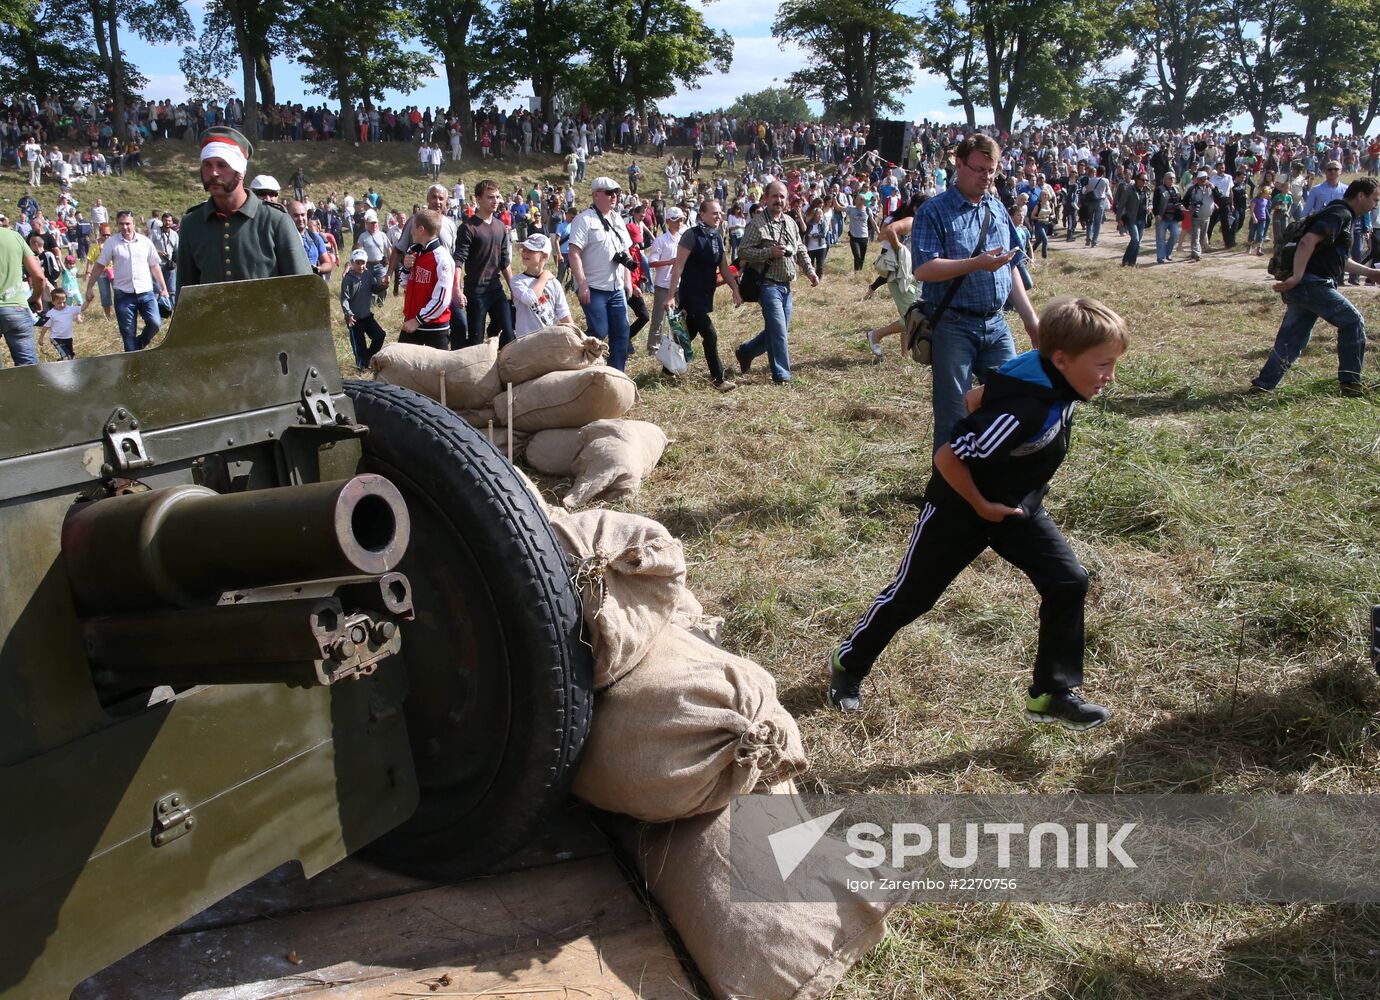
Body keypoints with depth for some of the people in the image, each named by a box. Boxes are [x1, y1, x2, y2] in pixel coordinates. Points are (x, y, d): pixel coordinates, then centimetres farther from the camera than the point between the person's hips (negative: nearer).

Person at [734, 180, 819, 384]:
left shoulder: (790, 222, 12)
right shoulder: (757, 224, -10)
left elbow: (800, 249, 21)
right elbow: (743, 251, -14)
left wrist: (810, 271, 10)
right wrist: (769, 252, -23)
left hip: (785, 285, 8)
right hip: (768, 284, -8)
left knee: (779, 330, 13)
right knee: (778, 330, -9)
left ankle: (745, 352, 32)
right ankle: (781, 375, 1)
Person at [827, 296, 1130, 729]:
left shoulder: (1055, 379, -10)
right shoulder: (1025, 410, -36)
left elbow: (976, 398, 4)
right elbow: (948, 457, -30)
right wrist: (981, 505, -17)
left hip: (1018, 505, 8)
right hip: (960, 507, -8)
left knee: (1069, 582, -1)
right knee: (911, 594, 7)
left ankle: (1051, 692, 11)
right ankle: (848, 664, 30)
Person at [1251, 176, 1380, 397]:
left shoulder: (1342, 216, 25)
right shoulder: (1340, 214, -8)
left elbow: (1339, 260, 33)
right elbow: (1308, 241, -23)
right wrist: (1297, 277, -29)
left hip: (1300, 286, 10)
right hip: (1312, 284, -10)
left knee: (1292, 338, 11)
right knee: (1352, 322, 1)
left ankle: (1263, 384, 8)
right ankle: (1350, 383, 6)